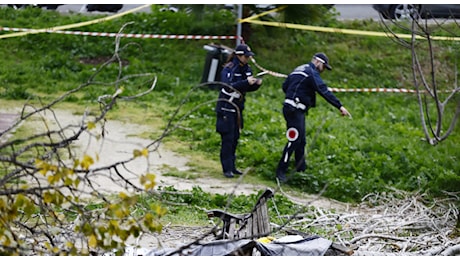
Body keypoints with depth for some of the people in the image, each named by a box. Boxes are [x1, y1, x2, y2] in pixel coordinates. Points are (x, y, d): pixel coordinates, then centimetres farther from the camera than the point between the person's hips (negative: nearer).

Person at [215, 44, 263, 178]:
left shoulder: (247, 69, 5)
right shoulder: (228, 69, -16)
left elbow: (248, 88, 13)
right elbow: (228, 86, -29)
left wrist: (256, 84, -8)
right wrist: (246, 82, -35)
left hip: (238, 107, 7)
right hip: (226, 107, -7)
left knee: (235, 138, 10)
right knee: (227, 138, -6)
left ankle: (232, 166, 19)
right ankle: (227, 169, -2)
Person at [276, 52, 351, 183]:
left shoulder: (299, 69, 19)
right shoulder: (312, 73, -11)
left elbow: (285, 86, 24)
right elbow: (324, 91, -20)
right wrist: (340, 106, -23)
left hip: (292, 109, 10)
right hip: (294, 110, -10)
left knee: (301, 141, 15)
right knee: (294, 140, -11)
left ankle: (301, 168, 21)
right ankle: (281, 171, -10)